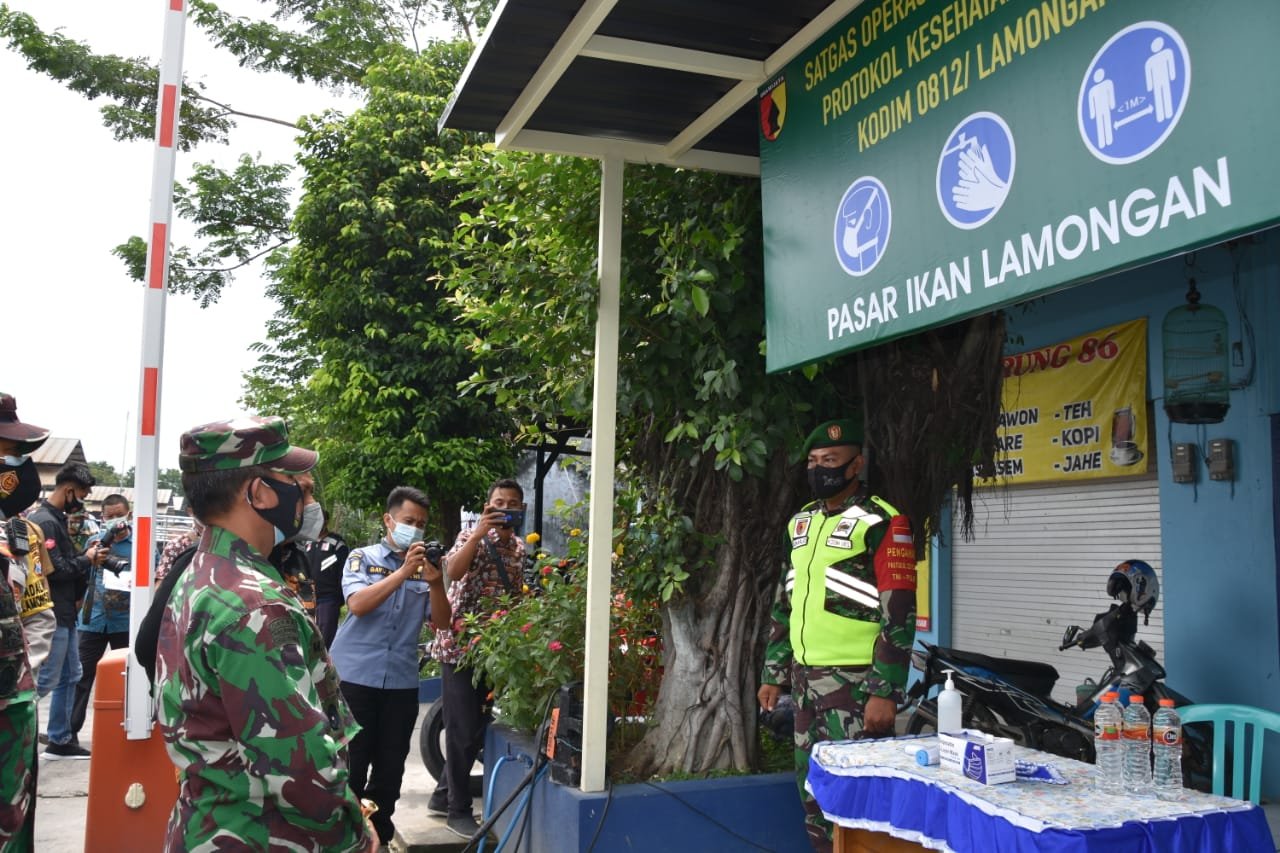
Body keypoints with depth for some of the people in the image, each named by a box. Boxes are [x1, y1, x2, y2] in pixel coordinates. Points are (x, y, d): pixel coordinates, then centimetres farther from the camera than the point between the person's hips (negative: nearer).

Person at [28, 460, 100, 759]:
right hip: (51, 615, -10)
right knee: (45, 681, -5)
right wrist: (87, 560, -9)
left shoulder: (56, 519, 13)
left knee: (69, 677, 15)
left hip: (64, 614, 10)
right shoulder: (44, 521, -18)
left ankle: (60, 740, 23)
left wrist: (87, 556, -1)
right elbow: (56, 569, -23)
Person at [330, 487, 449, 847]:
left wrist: (435, 582, -15)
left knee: (391, 764, 11)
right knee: (350, 762, 3)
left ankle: (378, 833, 26)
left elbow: (441, 622, 2)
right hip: (356, 676, -3)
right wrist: (404, 572, -21)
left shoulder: (425, 566, 8)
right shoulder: (362, 558, 0)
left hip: (402, 682, 3)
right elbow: (357, 604, -16)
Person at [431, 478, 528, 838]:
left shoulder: (519, 548, 11)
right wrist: (479, 532, -30)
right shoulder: (472, 537, -7)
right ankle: (459, 810, 10)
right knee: (464, 730, -3)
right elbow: (453, 572, -27)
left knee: (476, 729, 13)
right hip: (461, 642, -6)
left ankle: (442, 796, 29)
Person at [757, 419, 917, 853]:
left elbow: (899, 614, -14)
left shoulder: (882, 523, -9)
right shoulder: (801, 522, 14)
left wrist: (884, 692, -18)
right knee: (811, 787, 15)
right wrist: (773, 674, 16)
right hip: (804, 676, 7)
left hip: (855, 680, -7)